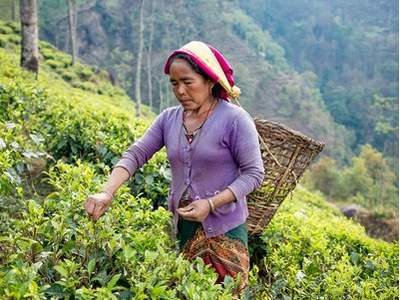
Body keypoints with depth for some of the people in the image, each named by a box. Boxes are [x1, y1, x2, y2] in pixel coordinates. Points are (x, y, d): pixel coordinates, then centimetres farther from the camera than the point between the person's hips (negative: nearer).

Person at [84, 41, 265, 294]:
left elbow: (254, 173, -12)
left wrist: (211, 204, -21)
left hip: (224, 228, -4)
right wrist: (107, 193, -19)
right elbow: (135, 155, -3)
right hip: (182, 226, 5)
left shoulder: (235, 119, -13)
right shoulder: (169, 118, 1)